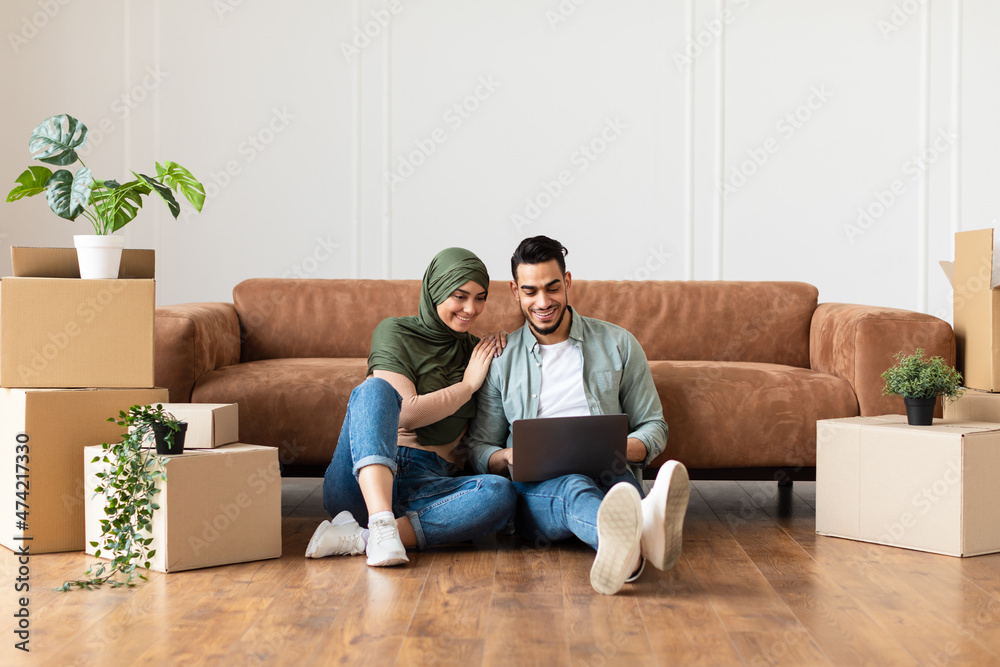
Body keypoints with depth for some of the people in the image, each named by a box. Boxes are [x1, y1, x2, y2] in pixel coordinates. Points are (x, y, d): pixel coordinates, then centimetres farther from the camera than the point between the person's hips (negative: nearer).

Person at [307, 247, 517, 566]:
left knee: (501, 493, -29)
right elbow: (406, 414, -9)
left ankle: (359, 538, -36)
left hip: (427, 484, 3)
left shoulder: (476, 351, 19)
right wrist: (468, 385, -1)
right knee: (374, 388, -31)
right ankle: (381, 524, -47)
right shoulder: (395, 332, 5)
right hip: (362, 479, -3)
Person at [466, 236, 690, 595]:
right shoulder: (500, 359, 15)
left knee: (618, 480, -37)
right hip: (534, 491, -1)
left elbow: (653, 426, 14)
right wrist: (508, 457, -10)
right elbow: (478, 447, 15)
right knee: (575, 487, -39)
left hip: (608, 476, 1)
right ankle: (640, 537, -74)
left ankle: (624, 549, -74)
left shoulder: (618, 344, 14)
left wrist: (624, 450, -10)